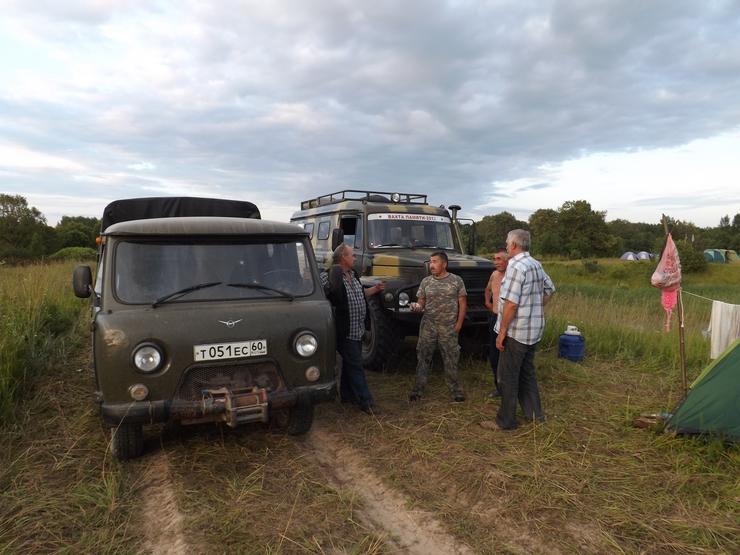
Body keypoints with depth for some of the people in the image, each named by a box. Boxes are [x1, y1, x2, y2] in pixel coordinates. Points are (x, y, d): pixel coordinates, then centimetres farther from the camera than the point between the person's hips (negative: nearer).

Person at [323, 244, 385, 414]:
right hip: (346, 331, -9)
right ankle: (366, 402, 5)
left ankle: (347, 395, 32)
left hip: (357, 330, 9)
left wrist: (375, 289, 17)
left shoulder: (353, 275, 12)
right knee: (355, 366, -2)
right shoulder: (331, 277, -17)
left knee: (351, 363, 18)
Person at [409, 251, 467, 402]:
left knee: (451, 358, 7)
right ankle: (419, 388, 14)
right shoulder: (425, 281, 4)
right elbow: (421, 302, 8)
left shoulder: (456, 280, -2)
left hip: (449, 327, -2)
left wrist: (459, 323, -6)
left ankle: (455, 388, 22)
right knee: (423, 356, 5)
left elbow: (462, 303, 0)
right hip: (428, 325, 2)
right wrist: (417, 307, -15)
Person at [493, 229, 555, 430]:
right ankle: (534, 413, 30)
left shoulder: (516, 266, -19)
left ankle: (506, 420, 12)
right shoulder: (536, 265, 8)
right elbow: (550, 289, 22)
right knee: (527, 372, 21)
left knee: (508, 376, 3)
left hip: (516, 331, -8)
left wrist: (502, 332, -17)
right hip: (534, 330, 8)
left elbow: (511, 303, -23)